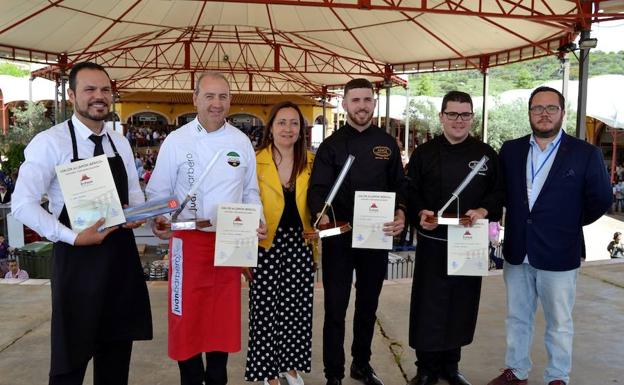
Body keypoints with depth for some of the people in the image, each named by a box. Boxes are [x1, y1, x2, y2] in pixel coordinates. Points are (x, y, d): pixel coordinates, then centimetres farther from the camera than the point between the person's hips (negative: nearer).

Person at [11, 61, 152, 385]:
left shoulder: (120, 143, 8)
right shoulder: (50, 142, -10)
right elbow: (22, 204, -14)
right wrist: (73, 237, -21)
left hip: (120, 254, 6)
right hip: (77, 258, -5)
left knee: (117, 347, 16)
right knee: (71, 355, 6)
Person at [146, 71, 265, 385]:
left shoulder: (241, 141, 5)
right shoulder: (176, 141, -3)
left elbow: (250, 192, 12)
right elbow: (158, 192, 0)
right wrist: (158, 221, -18)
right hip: (189, 241, -2)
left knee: (224, 316, 13)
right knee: (187, 317, 5)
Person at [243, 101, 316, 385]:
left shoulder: (310, 162, 3)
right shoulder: (256, 162, -7)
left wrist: (316, 245, 5)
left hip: (300, 244, 3)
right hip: (267, 247, -3)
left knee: (297, 307, 12)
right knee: (266, 309, 5)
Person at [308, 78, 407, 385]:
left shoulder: (387, 143, 8)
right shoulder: (331, 145, 0)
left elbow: (398, 185, 9)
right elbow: (318, 188, -8)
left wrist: (401, 213, -11)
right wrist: (321, 215, -28)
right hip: (339, 237, -3)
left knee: (368, 306, 16)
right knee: (335, 309, 2)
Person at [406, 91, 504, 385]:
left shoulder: (486, 154, 6)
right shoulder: (424, 153, 2)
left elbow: (499, 193, 6)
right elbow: (410, 193, 1)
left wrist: (484, 211, -13)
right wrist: (420, 213, -18)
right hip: (433, 242, -2)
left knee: (462, 305, 11)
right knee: (428, 305, 2)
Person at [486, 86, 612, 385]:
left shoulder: (585, 153, -6)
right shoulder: (510, 150, 4)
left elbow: (601, 198, -1)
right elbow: (500, 192, 14)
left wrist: (570, 224, 2)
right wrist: (519, 218, 6)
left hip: (558, 254, -3)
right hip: (517, 252, 4)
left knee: (559, 323, 10)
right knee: (516, 318, 16)